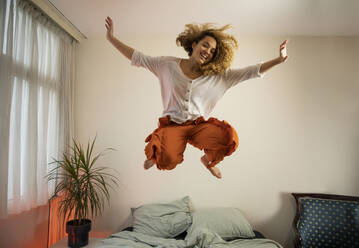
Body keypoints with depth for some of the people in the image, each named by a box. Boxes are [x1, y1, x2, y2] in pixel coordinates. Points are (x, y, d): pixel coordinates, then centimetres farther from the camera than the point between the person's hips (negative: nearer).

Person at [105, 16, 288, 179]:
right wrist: (112, 39, 1)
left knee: (230, 138, -27)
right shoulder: (168, 64, 1)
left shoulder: (218, 76, 2)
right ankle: (156, 153, 13)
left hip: (199, 125, 2)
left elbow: (250, 72, 0)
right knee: (168, 161, -31)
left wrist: (278, 60, -11)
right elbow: (137, 58, 5)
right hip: (172, 124, -1)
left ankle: (209, 160, 11)